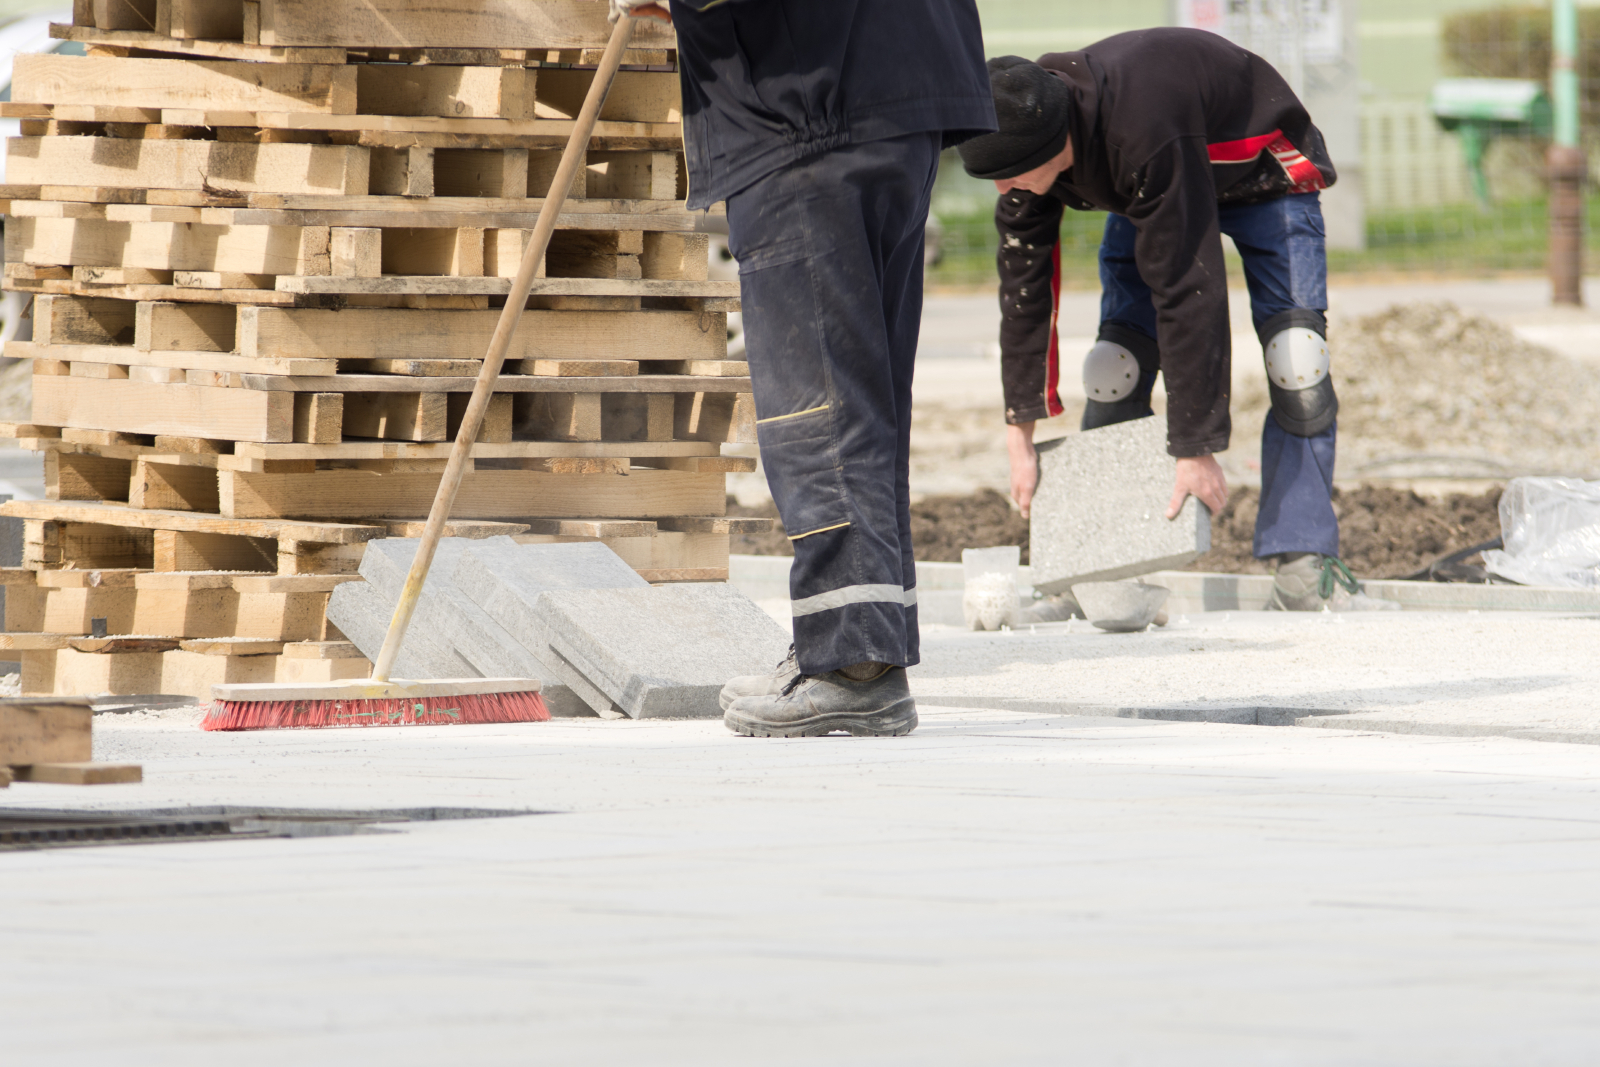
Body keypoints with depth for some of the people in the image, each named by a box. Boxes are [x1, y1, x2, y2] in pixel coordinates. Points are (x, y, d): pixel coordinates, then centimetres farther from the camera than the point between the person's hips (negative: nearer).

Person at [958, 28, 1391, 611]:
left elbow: (1187, 289, -42)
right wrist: (1020, 430, -11)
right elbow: (1023, 279, -12)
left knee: (1297, 364, -21)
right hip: (1146, 194, 6)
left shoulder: (1147, 138, -46)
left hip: (1260, 175, -6)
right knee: (1114, 368, -9)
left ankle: (1303, 567, -18)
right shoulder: (1025, 138, -24)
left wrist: (1195, 447, -39)